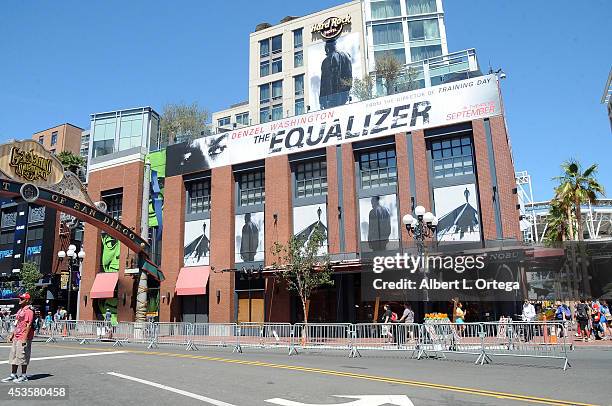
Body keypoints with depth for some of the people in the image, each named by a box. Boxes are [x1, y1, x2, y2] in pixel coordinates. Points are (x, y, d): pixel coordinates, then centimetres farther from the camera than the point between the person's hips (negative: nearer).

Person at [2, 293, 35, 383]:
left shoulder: (29, 310, -14)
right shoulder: (20, 310, 17)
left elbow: (29, 325, -20)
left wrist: (25, 338, -24)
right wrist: (12, 335, 19)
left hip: (23, 338, -10)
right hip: (16, 337, 10)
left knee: (22, 357, -3)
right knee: (13, 356, 14)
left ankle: (24, 376, 7)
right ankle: (13, 375, 24)